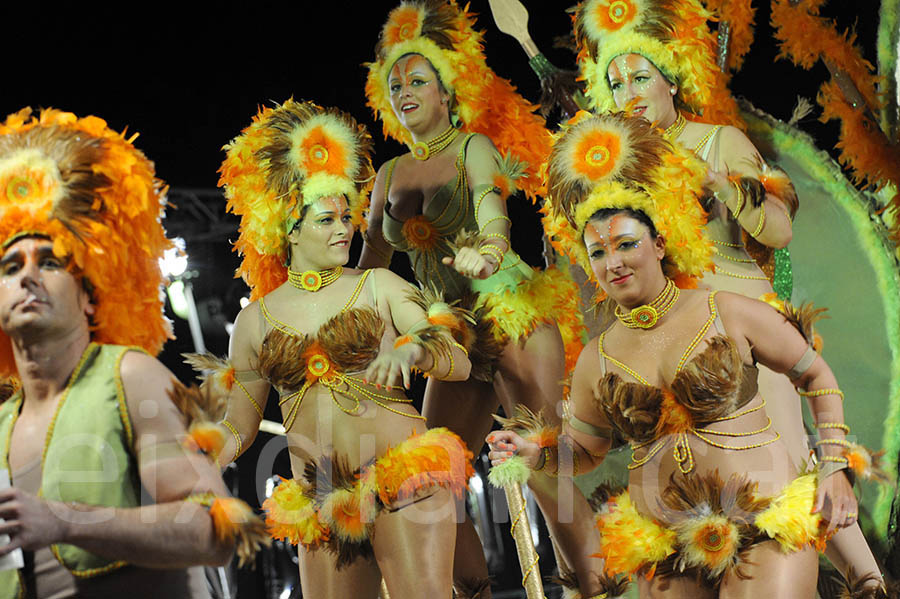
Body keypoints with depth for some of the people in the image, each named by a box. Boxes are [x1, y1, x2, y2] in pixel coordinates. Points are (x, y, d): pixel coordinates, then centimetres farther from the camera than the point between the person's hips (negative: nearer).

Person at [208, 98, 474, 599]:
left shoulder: (377, 287, 6)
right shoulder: (256, 320, 10)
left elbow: (460, 364, 2)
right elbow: (241, 424, 12)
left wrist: (410, 350, -18)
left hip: (405, 482, -2)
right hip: (324, 508, 2)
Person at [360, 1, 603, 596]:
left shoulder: (474, 148, -2)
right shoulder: (391, 174, 15)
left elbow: (491, 207, -23)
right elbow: (371, 262, 18)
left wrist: (487, 249, -44)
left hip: (515, 318, -6)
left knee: (542, 469, -14)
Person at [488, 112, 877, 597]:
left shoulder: (729, 314, -3)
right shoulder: (596, 361, 5)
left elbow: (817, 377, 6)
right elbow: (584, 448, 18)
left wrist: (833, 467, -1)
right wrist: (536, 454, -2)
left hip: (765, 535, -3)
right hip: (666, 550, 3)